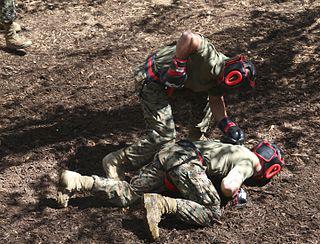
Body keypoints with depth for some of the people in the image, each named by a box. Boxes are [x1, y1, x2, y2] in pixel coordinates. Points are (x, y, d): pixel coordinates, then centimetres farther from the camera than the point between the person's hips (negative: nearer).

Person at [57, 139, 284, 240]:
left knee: (125, 194, 9)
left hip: (170, 152, 9)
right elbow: (227, 185, -16)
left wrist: (235, 187, 30)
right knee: (212, 214, -11)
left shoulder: (240, 150, 29)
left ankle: (76, 181, 0)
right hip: (187, 163, -9)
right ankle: (161, 204, -25)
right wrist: (231, 195, 8)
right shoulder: (248, 162, 2)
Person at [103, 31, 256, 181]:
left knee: (207, 102, 14)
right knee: (164, 137, -13)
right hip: (151, 81, -10)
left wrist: (227, 125, -3)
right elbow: (188, 37, -40)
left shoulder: (218, 75, 3)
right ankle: (115, 161, -5)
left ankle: (194, 141, 32)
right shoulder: (210, 62, -27)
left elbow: (216, 101, 10)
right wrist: (178, 66, -32)